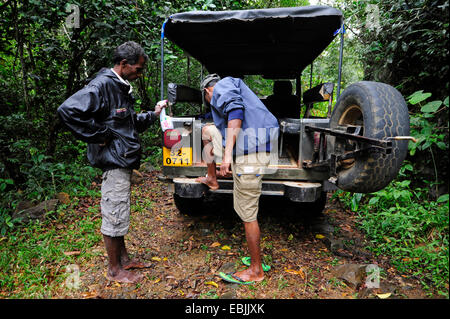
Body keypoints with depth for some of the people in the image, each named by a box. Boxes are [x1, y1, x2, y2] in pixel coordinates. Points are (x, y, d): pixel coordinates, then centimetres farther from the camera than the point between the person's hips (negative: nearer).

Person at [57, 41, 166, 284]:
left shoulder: (121, 88, 15)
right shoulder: (102, 85, -16)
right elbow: (68, 110, -28)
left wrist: (154, 114, 13)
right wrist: (100, 136, -21)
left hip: (122, 161, 10)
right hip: (114, 161, -10)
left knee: (119, 214, 19)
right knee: (114, 216, 2)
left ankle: (123, 259, 36)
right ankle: (114, 270, 20)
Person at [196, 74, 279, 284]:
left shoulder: (223, 85, 1)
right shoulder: (234, 89, 31)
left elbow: (236, 111, -22)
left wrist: (227, 153, -27)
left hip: (249, 155, -10)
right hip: (248, 149, 10)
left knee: (247, 215, -1)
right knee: (207, 130, 24)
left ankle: (256, 271, 14)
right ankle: (212, 179, 35)